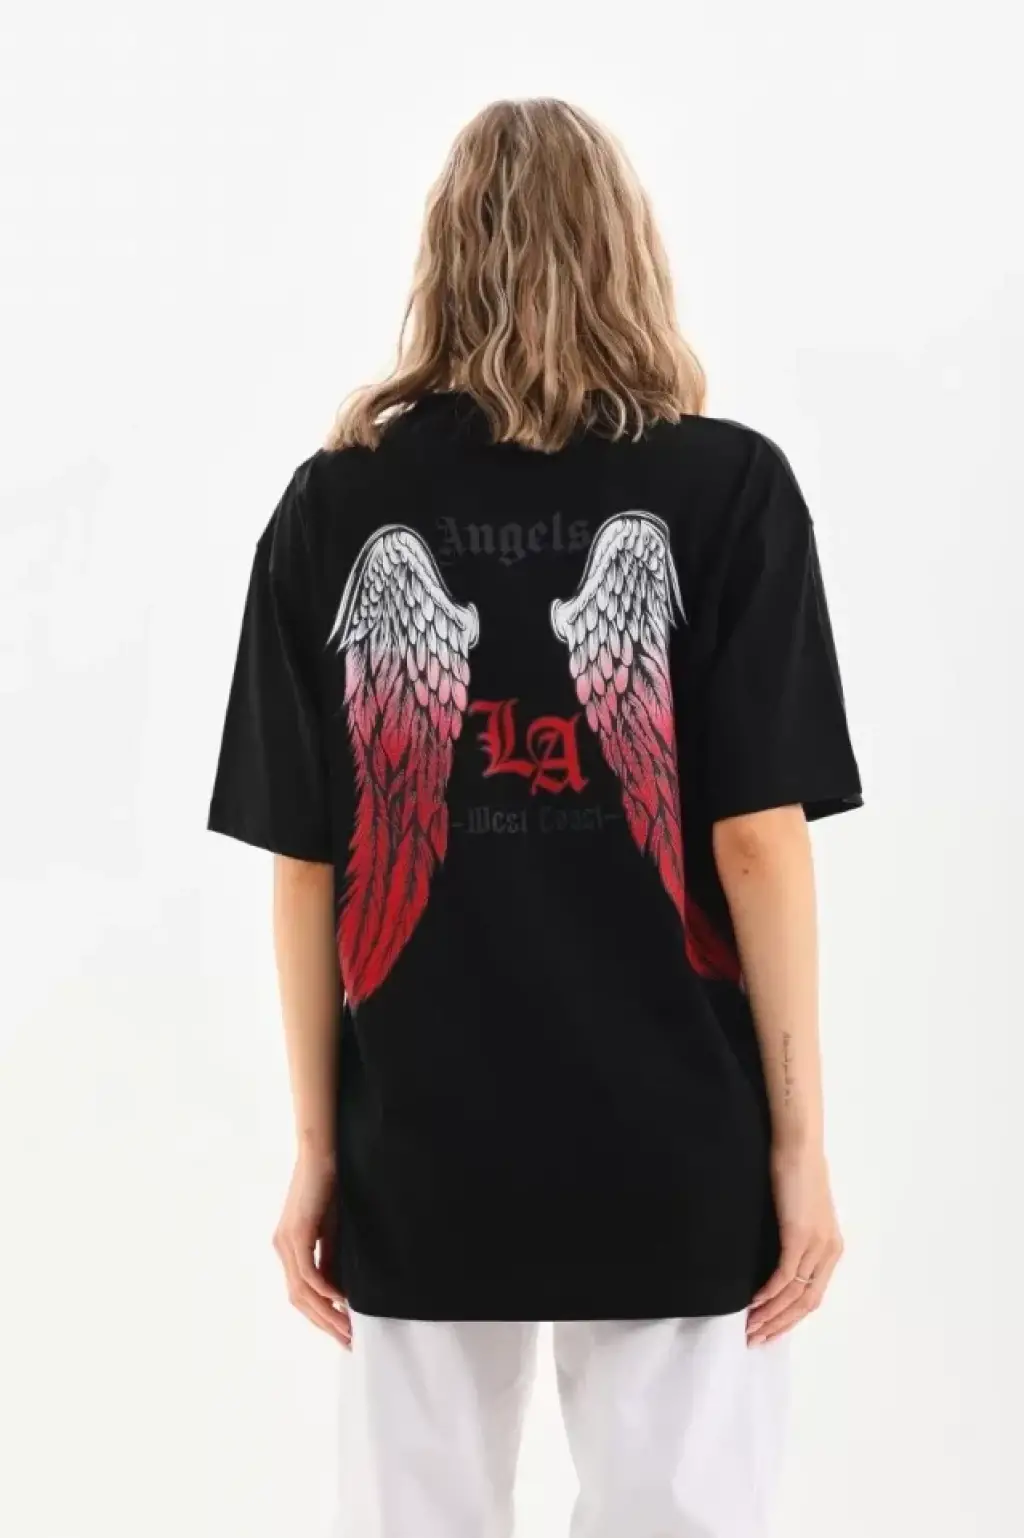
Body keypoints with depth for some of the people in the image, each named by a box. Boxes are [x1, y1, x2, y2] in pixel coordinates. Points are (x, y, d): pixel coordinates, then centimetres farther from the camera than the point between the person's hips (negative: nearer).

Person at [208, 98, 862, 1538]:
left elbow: (304, 861, -1)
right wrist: (800, 1137, -1)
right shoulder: (727, 486, -6)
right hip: (672, 1147, -1)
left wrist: (316, 1145, 7)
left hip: (420, 1151, 2)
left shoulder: (333, 505, -1)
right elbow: (756, 838, -9)